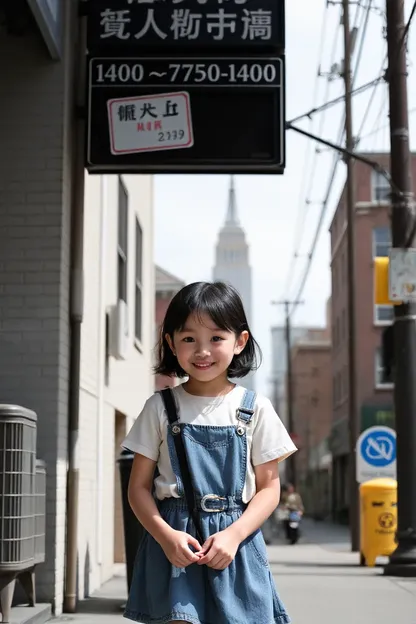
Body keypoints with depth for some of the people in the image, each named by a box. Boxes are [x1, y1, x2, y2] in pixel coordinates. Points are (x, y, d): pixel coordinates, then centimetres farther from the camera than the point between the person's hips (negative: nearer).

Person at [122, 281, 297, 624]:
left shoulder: (255, 409, 3)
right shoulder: (160, 407, 4)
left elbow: (269, 487, 4)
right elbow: (139, 486, 4)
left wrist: (233, 535, -11)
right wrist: (166, 535, -12)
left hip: (235, 546, 1)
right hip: (173, 544, 0)